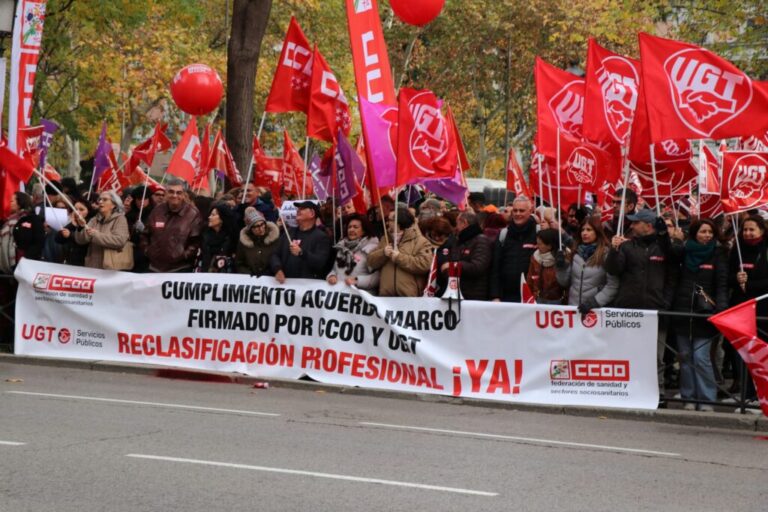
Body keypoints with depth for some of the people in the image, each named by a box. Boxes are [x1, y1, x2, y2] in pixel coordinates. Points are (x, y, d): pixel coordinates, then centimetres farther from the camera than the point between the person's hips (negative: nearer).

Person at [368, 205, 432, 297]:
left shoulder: (420, 241, 0)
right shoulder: (386, 240, 19)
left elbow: (424, 264, -15)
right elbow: (371, 262, 14)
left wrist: (399, 257, -13)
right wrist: (383, 253, -7)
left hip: (410, 297, -5)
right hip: (386, 295, 5)